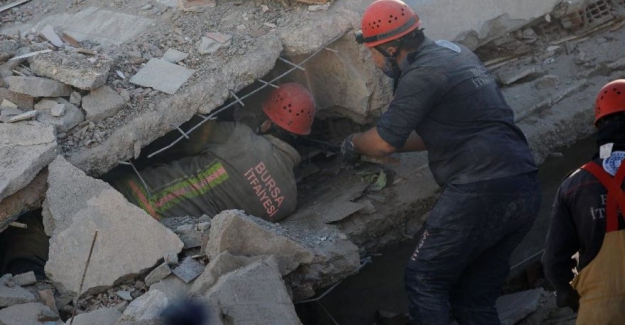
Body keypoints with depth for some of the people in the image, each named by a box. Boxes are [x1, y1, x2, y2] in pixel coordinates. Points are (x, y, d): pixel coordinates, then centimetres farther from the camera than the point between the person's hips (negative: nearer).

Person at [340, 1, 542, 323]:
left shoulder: (422, 74, -12)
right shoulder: (453, 52, 17)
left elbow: (384, 143, -9)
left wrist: (355, 143, 13)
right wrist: (371, 141, 23)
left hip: (482, 193, -9)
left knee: (424, 281, 3)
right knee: (475, 296, 15)